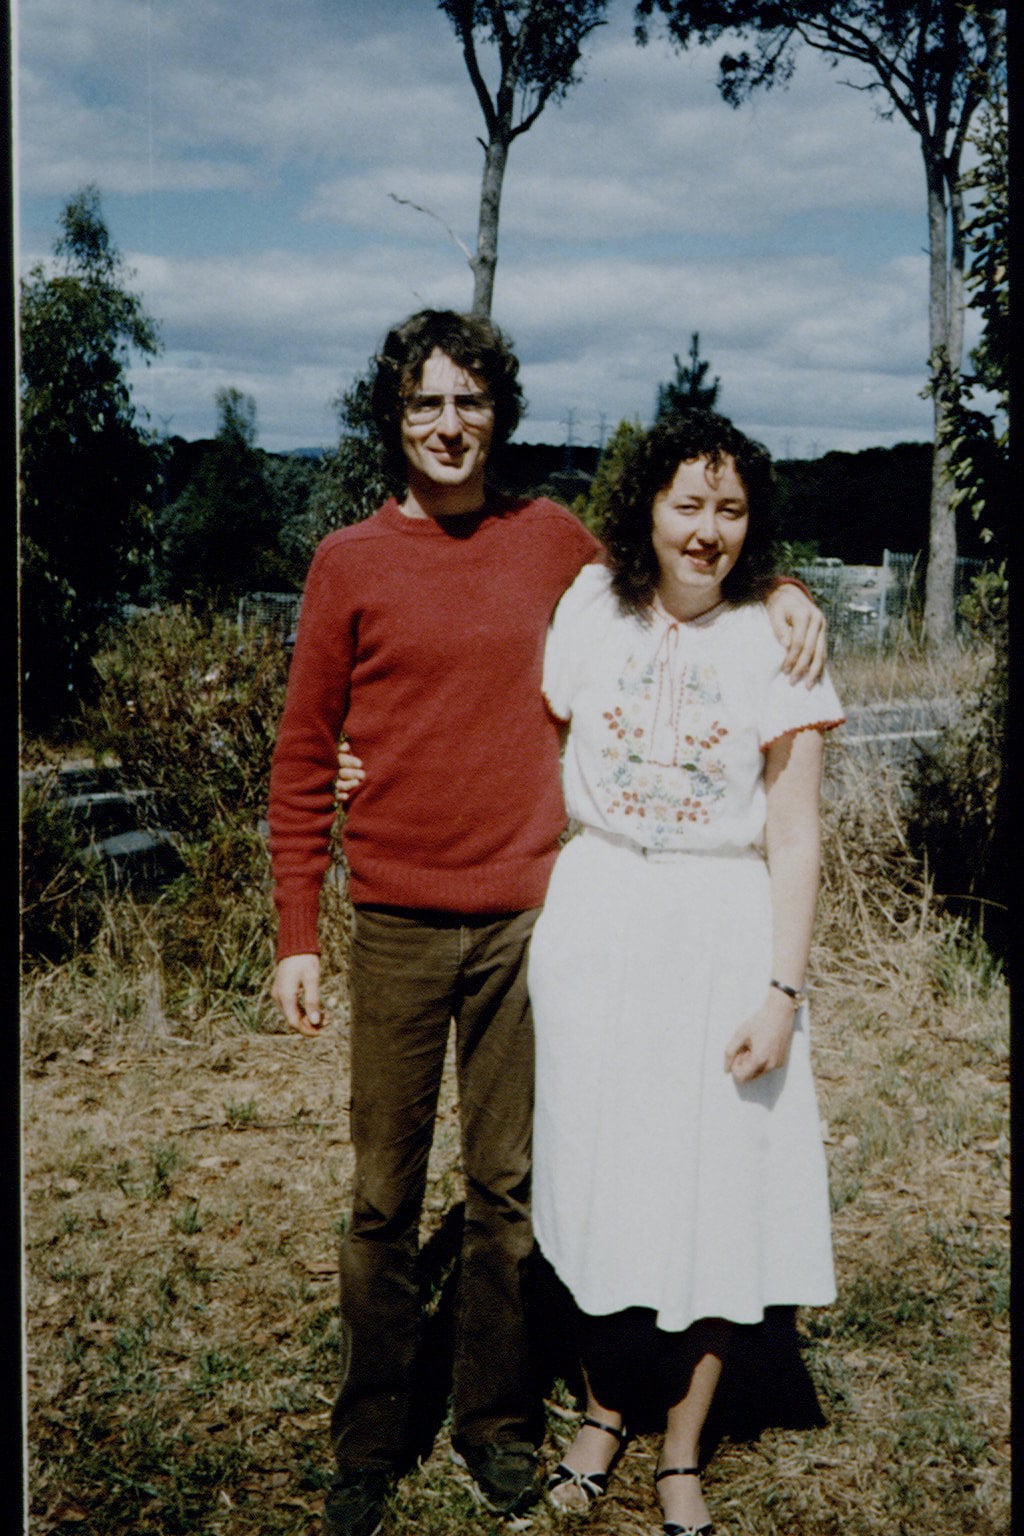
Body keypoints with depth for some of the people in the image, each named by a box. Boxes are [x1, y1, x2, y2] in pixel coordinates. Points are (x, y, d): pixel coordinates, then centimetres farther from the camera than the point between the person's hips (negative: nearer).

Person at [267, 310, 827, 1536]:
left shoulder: (552, 540, 6)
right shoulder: (349, 562, 0)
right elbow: (301, 761, 3)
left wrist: (777, 589, 3)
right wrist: (295, 936, -1)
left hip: (526, 917, 1)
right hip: (398, 925, -1)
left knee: (508, 1187, 11)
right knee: (384, 1198, 7)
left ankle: (497, 1422, 29)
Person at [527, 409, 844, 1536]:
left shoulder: (773, 647, -5)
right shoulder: (589, 610, 1)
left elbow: (793, 842, -6)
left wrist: (782, 992, -11)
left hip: (721, 935, -2)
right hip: (594, 923, 2)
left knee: (711, 1183, 5)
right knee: (594, 1168, 10)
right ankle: (603, 1409, 33)